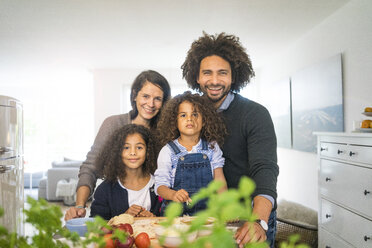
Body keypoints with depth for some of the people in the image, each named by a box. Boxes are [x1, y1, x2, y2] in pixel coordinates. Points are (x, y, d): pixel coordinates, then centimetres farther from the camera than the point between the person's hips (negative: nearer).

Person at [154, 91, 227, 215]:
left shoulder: (212, 147, 7)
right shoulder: (168, 151, 0)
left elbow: (219, 179, 7)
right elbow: (160, 185, -3)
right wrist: (173, 194, -25)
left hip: (206, 210, 2)